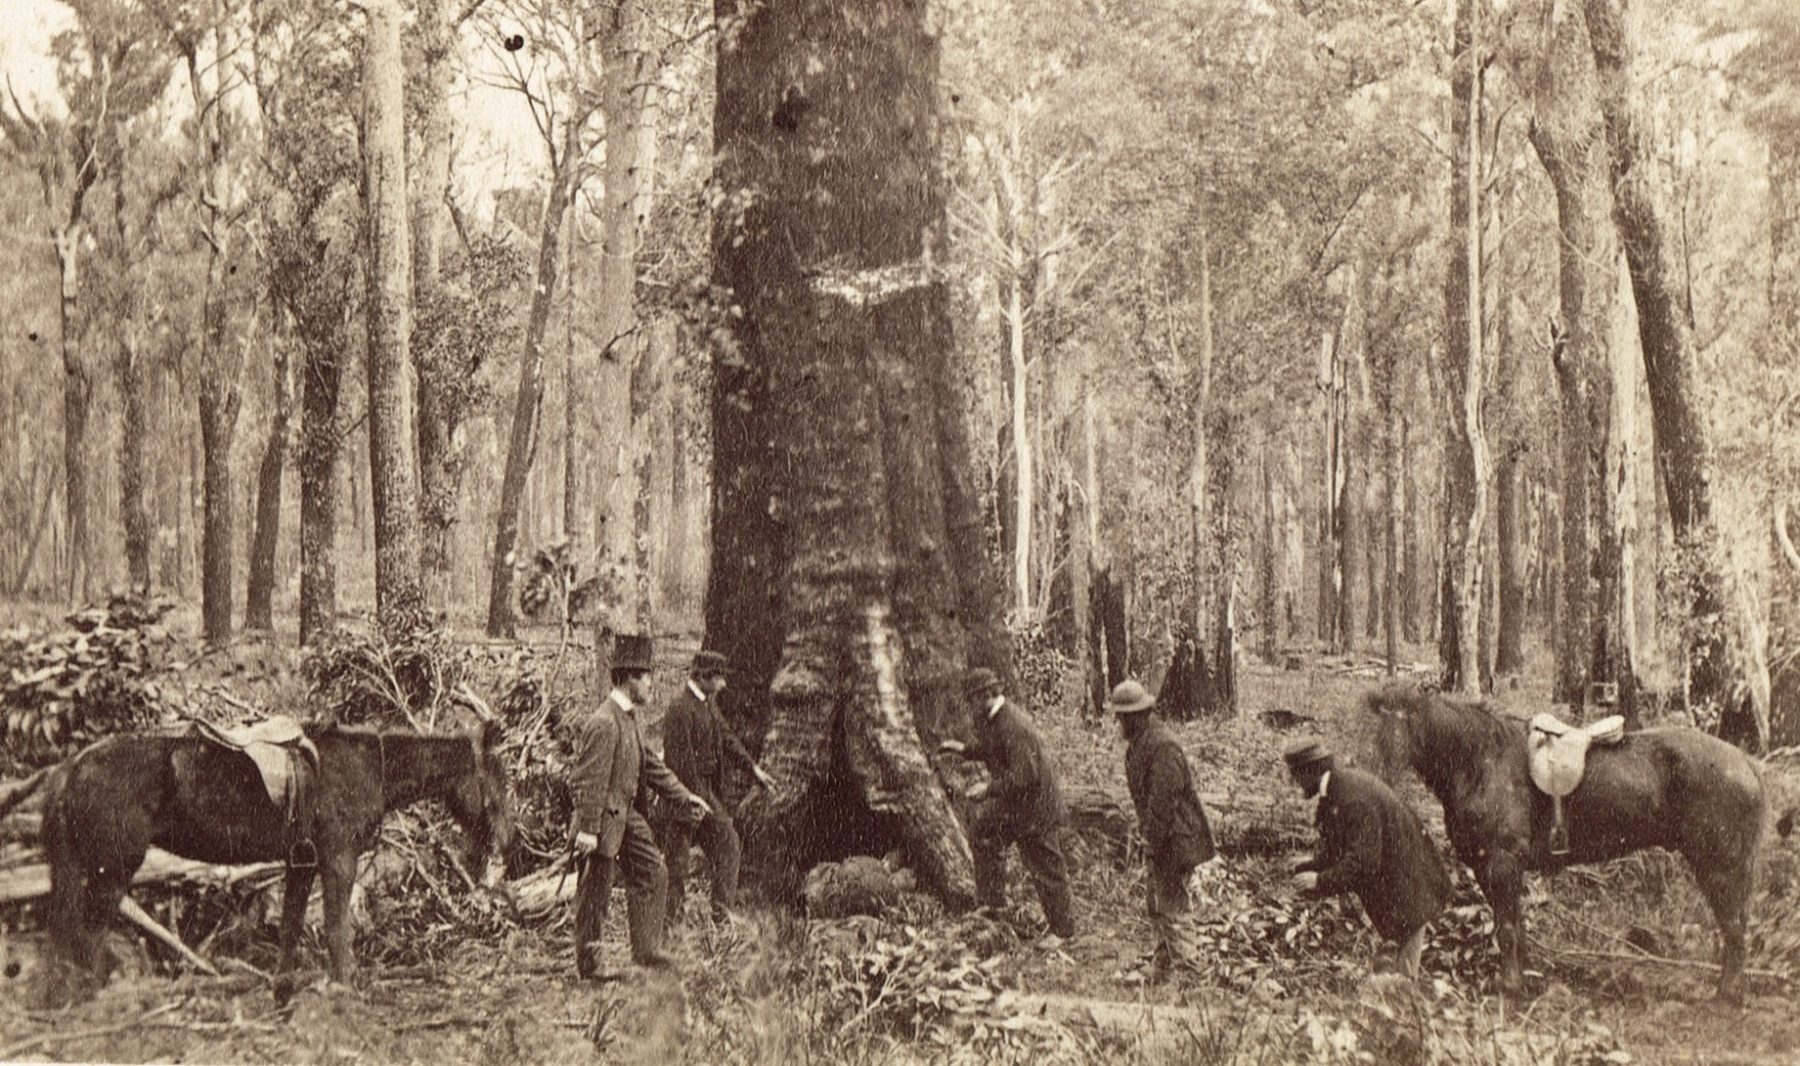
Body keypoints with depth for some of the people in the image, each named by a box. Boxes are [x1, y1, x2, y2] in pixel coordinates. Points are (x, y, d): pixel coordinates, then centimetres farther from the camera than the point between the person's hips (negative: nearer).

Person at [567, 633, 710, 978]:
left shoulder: (631, 718, 11)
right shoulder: (602, 723, -21)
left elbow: (650, 765, 19)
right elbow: (589, 781, -22)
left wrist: (684, 797, 15)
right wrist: (588, 830, -23)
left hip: (627, 814, 10)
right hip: (604, 819, -10)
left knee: (652, 873, 9)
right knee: (595, 894, 2)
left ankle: (646, 950, 17)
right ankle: (588, 964, 14)